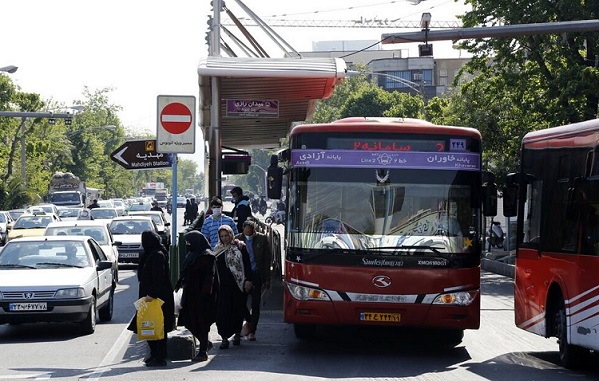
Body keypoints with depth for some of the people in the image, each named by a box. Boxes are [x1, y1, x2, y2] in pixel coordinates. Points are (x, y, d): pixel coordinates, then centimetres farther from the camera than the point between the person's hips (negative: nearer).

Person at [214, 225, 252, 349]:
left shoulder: (240, 247, 1)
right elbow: (215, 267, 14)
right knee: (223, 311, -6)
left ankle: (237, 334, 23)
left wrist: (248, 280, -8)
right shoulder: (218, 249, 11)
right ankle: (225, 338, -6)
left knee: (238, 310, 6)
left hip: (238, 284, -2)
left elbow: (247, 264, -1)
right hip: (223, 286, 2)